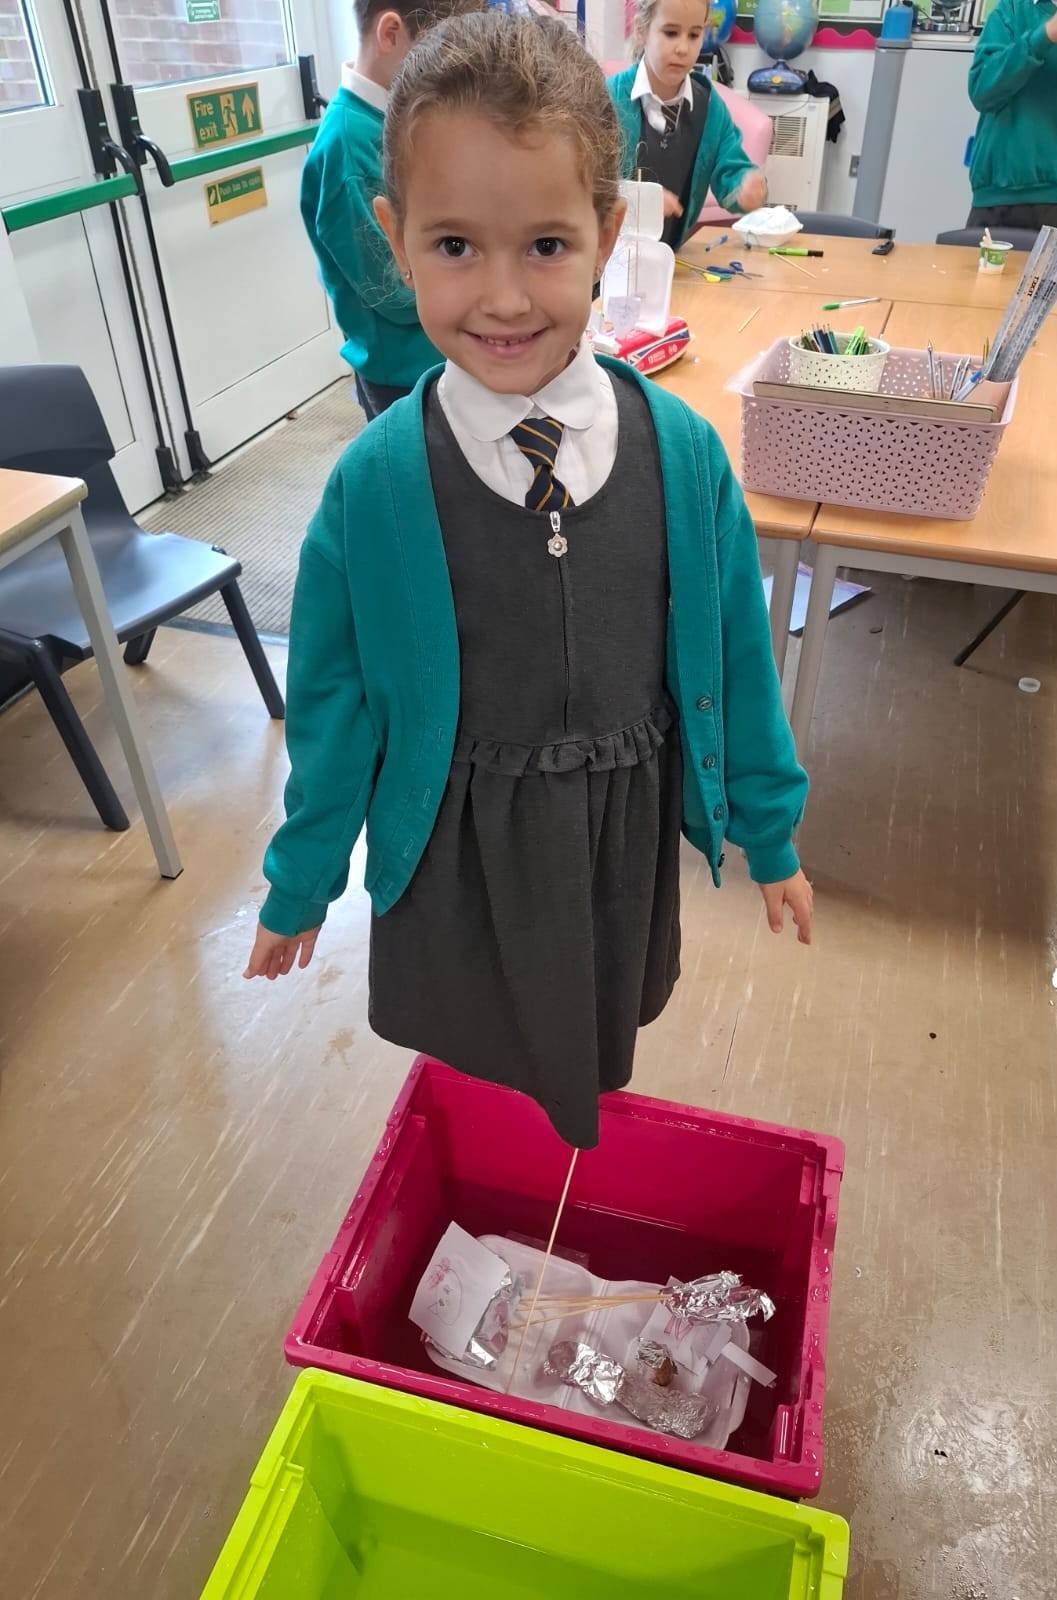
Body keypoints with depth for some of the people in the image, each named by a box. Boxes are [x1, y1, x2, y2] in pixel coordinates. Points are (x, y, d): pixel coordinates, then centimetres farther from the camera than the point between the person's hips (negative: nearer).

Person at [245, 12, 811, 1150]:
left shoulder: (684, 454, -12)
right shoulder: (372, 486, -16)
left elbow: (736, 661, -1)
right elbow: (334, 705, -5)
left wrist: (772, 835, 8)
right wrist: (299, 884, 5)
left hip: (628, 832, 2)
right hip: (457, 850, -1)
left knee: (599, 1057, 24)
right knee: (478, 1069, 20)